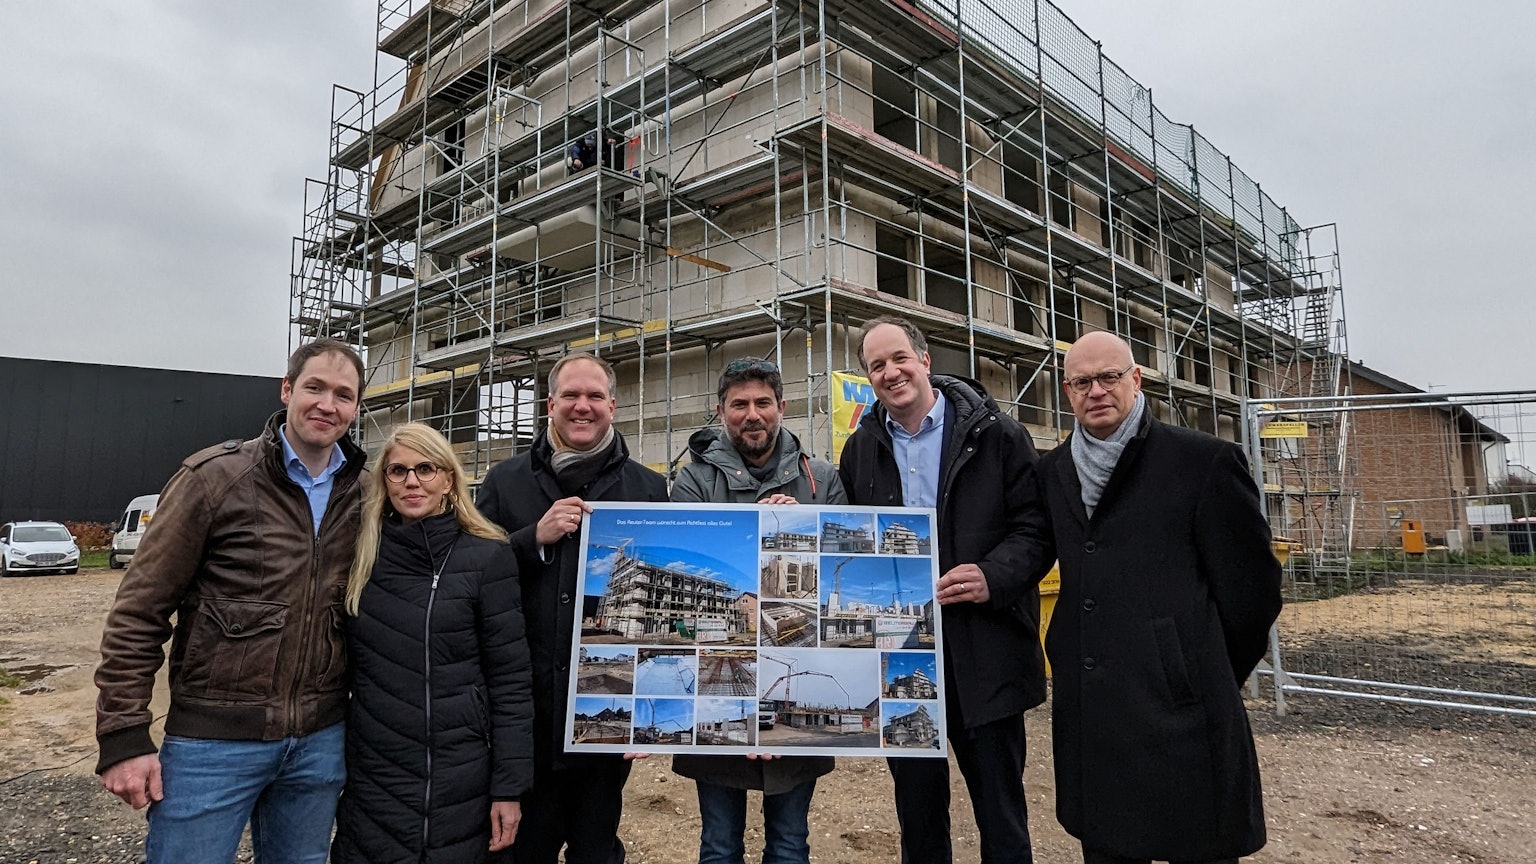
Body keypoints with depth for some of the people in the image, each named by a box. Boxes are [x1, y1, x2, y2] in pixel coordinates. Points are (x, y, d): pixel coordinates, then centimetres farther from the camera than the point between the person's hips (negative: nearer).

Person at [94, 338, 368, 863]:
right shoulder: (216, 476, -8)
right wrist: (124, 737, -9)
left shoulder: (366, 494, 2)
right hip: (215, 738, -3)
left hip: (321, 740, 4)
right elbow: (139, 611, -6)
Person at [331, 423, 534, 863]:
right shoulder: (362, 555, 2)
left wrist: (509, 787, -11)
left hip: (459, 781, -3)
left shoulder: (487, 558, -9)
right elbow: (343, 660, 10)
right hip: (370, 777, 3)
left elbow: (510, 679, -9)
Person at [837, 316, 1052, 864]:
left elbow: (1036, 528, -4)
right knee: (916, 809, 17)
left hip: (983, 653, -3)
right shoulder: (860, 450, 10)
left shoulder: (994, 434, -2)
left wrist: (994, 576, -20)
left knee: (1001, 812, 9)